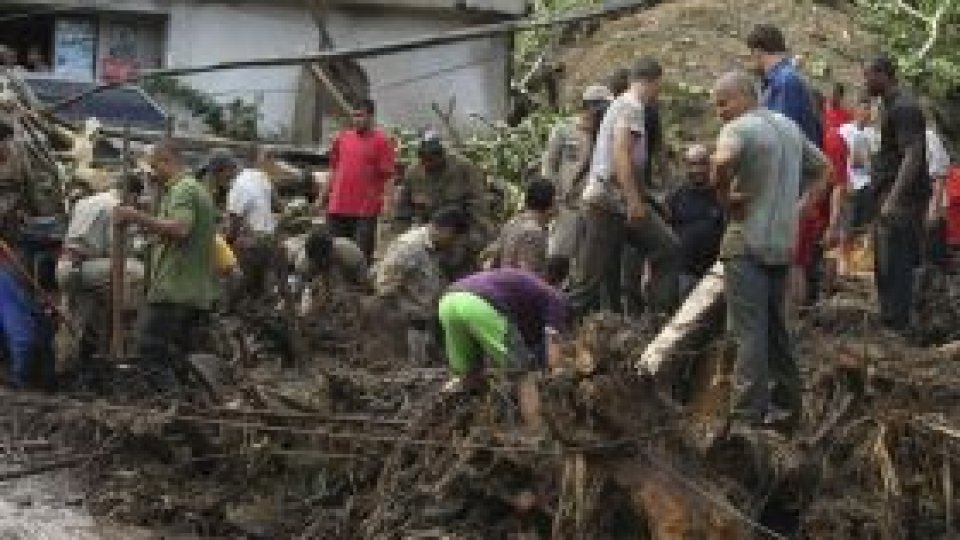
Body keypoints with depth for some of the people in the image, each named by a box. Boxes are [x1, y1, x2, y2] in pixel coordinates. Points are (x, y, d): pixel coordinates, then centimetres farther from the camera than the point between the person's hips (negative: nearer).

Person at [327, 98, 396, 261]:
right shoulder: (342, 138, 11)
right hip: (339, 208, 5)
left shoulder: (381, 141, -4)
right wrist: (325, 196, 16)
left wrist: (388, 200, -17)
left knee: (362, 254, -4)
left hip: (366, 210, -5)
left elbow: (388, 175, -8)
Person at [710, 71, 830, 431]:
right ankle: (787, 403, 25)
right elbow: (822, 169, 24)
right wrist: (801, 207, 16)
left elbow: (723, 159, -33)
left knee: (749, 332, -8)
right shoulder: (789, 127, 14)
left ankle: (747, 417, -10)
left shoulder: (740, 128, -11)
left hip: (748, 242, -8)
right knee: (775, 326, 19)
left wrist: (723, 194, -16)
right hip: (784, 242, 8)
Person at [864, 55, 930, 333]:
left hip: (902, 198, -10)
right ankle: (891, 321, 22)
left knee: (894, 266, -7)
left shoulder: (903, 107, -16)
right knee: (886, 265, 15)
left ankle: (896, 325, -2)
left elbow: (913, 154, -24)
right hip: (891, 195, 10)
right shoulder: (891, 104, 15)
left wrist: (894, 199, -28)